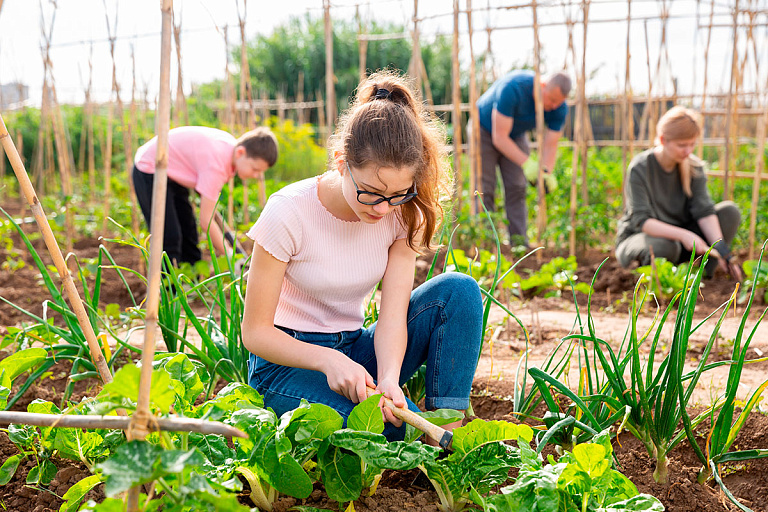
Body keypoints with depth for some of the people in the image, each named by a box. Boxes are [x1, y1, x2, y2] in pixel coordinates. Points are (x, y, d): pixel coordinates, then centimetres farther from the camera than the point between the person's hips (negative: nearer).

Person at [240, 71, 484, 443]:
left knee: (458, 290, -20)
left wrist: (389, 379, -36)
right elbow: (255, 331, -16)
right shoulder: (288, 212, -20)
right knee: (404, 426, -36)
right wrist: (329, 361, -33)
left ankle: (449, 432, -19)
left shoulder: (403, 214, -8)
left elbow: (393, 313, -14)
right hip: (288, 363, -5)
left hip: (356, 349, 5)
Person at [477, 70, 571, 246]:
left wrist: (546, 172, -34)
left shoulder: (558, 108, -21)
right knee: (484, 190, -11)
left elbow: (550, 145, -15)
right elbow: (499, 137, -37)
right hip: (485, 130, -5)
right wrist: (527, 164, -43)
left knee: (517, 188, -6)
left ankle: (520, 242, -6)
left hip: (515, 135, 5)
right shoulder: (513, 89, -38)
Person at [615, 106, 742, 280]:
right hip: (637, 237, -5)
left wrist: (720, 247, -30)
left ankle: (705, 273, -14)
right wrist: (683, 235, -38)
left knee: (730, 211, -14)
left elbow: (704, 211, -13)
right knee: (664, 246, -41)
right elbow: (641, 220, -25)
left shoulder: (694, 167, -3)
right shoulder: (639, 169, -19)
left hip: (679, 237, 5)